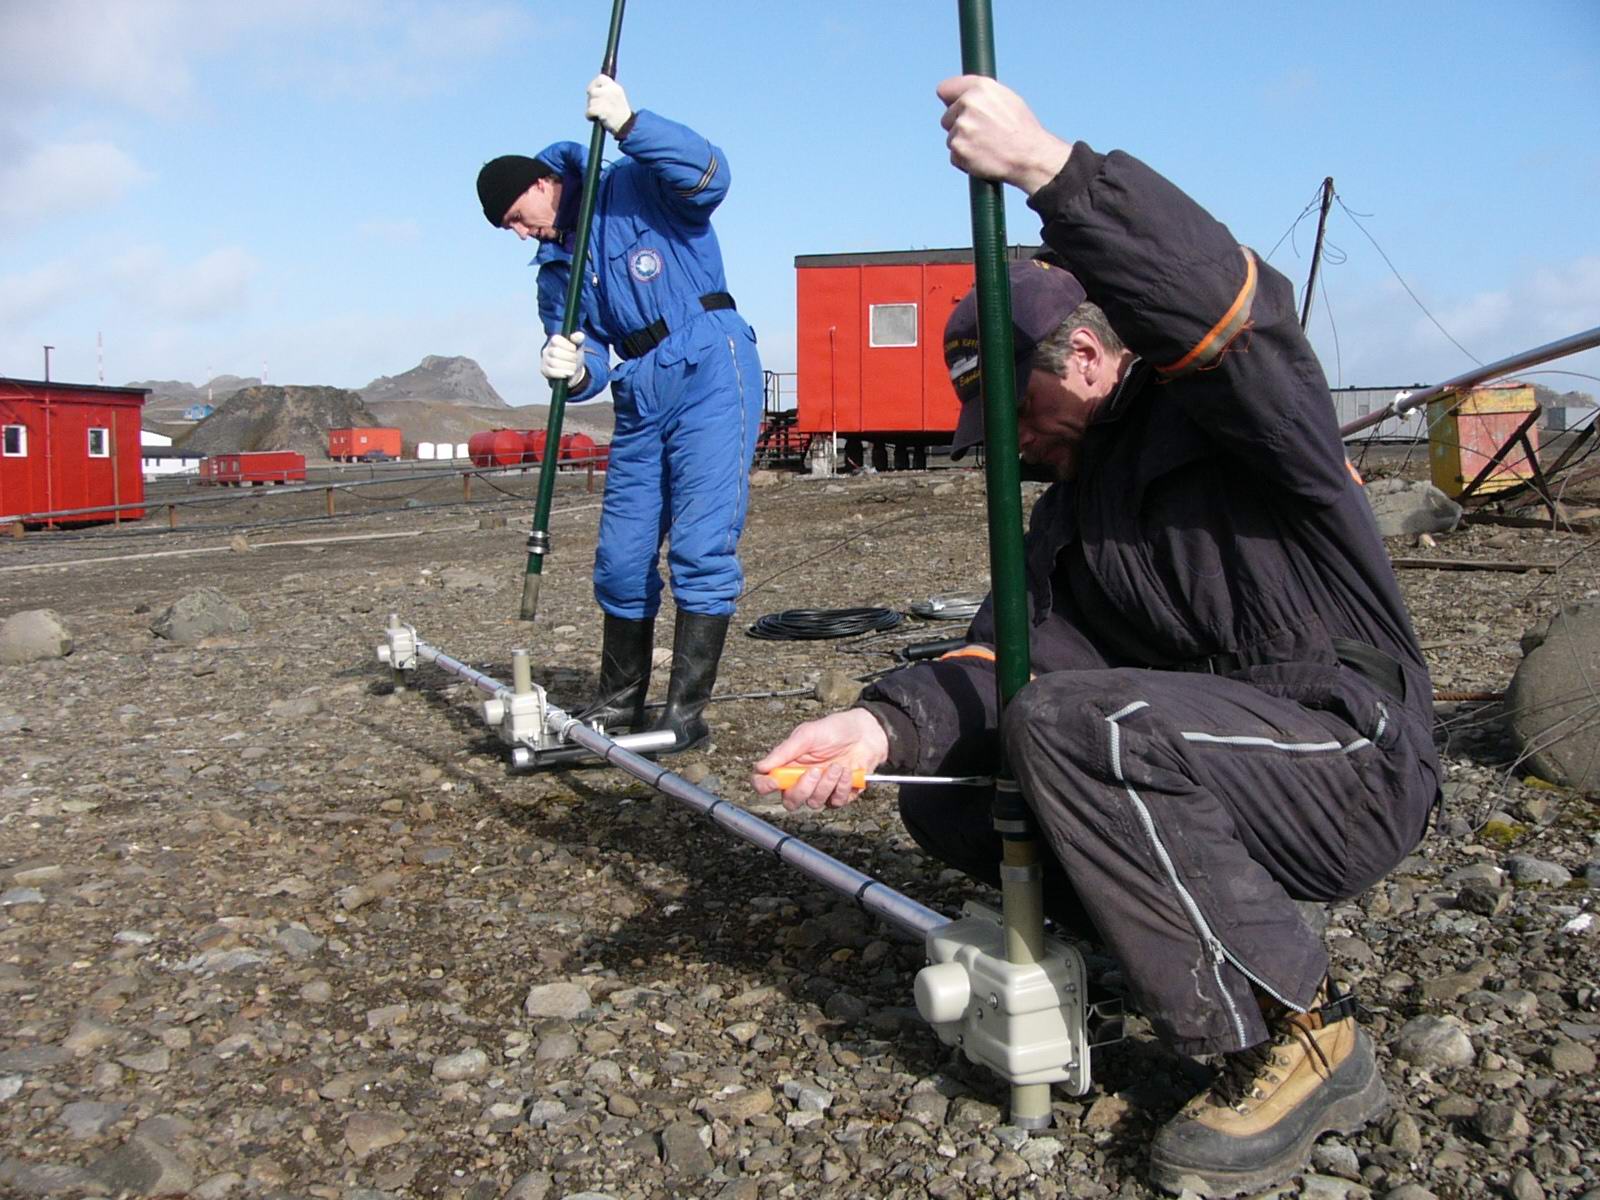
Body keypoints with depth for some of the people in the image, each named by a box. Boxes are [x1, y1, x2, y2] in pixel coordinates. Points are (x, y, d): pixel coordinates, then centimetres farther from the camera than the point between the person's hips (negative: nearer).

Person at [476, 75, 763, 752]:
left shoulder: (637, 188, 1)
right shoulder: (557, 269, 17)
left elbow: (708, 175, -19)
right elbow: (590, 360, 9)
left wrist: (630, 124, -28)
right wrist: (574, 372, -15)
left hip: (711, 373, -7)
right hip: (640, 401, 7)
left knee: (701, 548, -12)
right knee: (620, 557, 8)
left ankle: (687, 710, -6)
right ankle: (620, 700, 24)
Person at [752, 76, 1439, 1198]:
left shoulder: (1234, 398, -7)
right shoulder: (1071, 508, 14)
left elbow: (1231, 299, -33)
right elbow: (1012, 650, -2)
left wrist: (1055, 167, -41)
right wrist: (887, 719, -21)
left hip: (1353, 758, -8)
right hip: (1202, 761, 8)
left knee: (1071, 723, -32)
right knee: (945, 785, -2)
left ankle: (1298, 1039, -17)